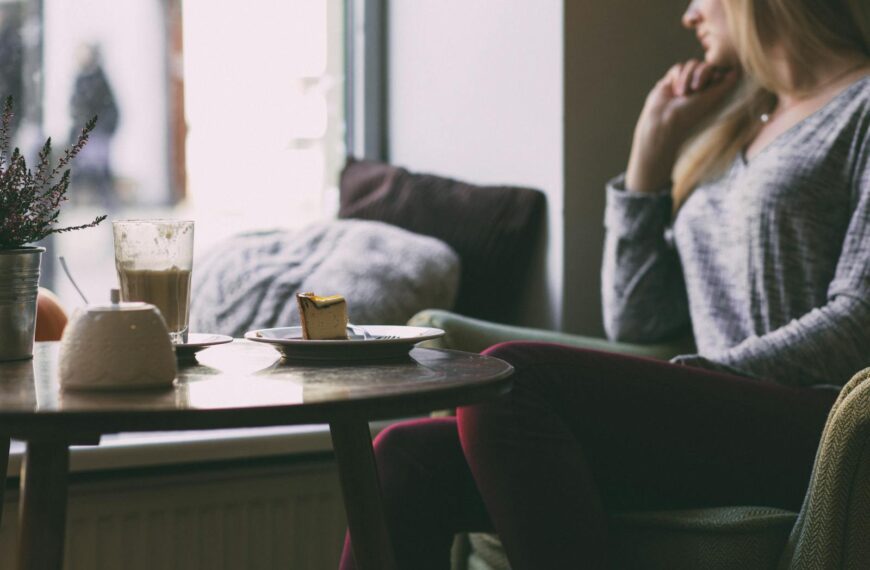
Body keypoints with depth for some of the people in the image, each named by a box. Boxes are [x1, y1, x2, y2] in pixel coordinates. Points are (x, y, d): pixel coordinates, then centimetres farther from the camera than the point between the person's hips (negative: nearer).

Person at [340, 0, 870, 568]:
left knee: (513, 377, -29)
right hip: (711, 429, 7)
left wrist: (690, 379, -15)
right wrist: (655, 141, 20)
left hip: (809, 424, -7)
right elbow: (635, 320, 20)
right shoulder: (735, 132, 29)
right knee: (409, 458, -14)